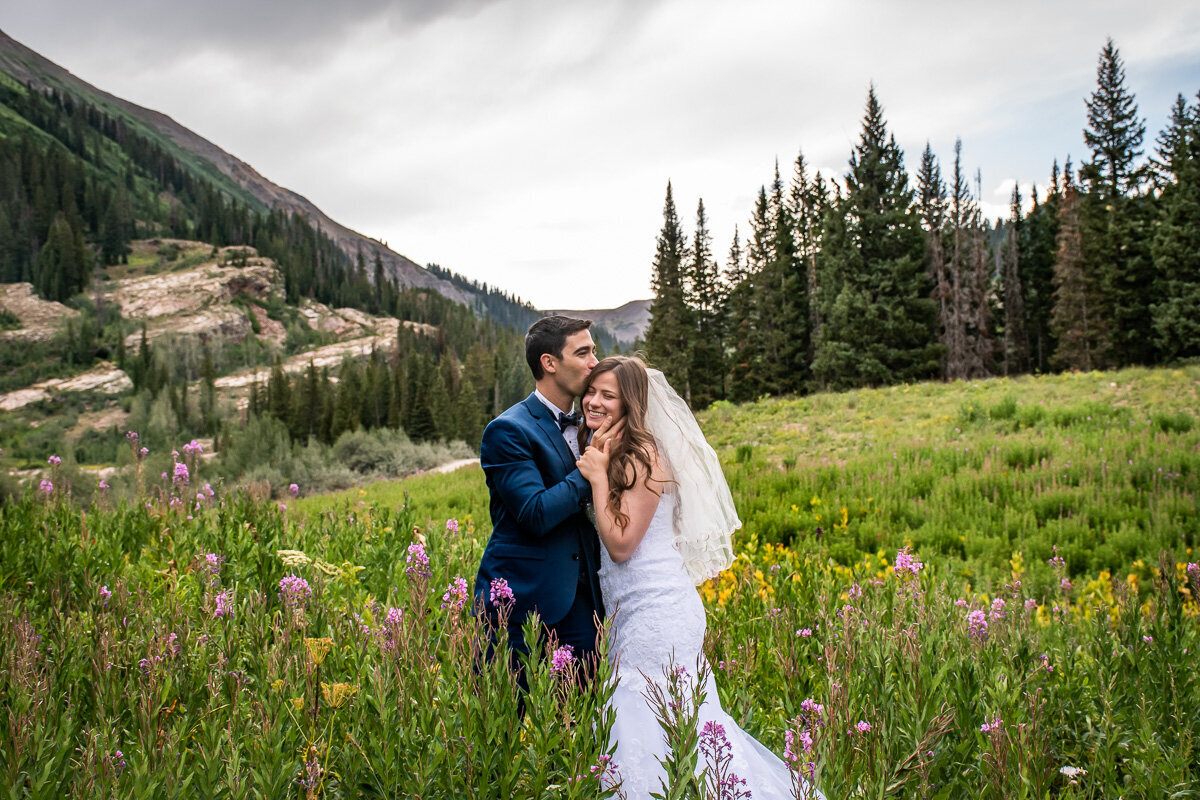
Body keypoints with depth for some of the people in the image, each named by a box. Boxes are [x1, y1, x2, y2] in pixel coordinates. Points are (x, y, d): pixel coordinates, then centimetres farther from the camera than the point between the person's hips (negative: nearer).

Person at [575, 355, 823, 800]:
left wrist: (598, 478, -15)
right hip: (632, 610, 9)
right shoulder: (609, 453, 13)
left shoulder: (643, 457, -14)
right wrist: (598, 472, 7)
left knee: (649, 725, -6)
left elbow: (621, 544, -18)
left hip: (656, 610, -9)